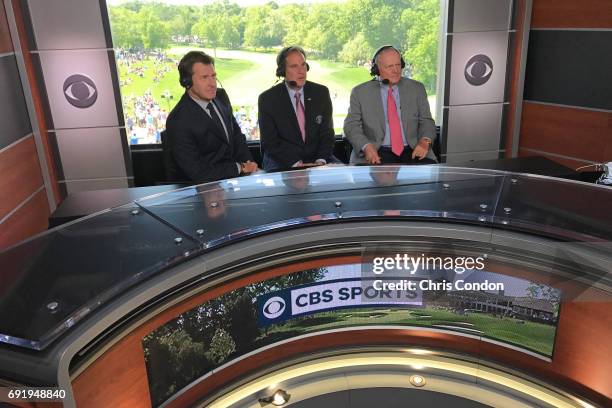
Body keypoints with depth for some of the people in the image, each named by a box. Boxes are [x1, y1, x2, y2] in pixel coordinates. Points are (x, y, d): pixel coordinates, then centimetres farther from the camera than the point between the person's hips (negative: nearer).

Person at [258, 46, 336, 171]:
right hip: (282, 162, -3)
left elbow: (327, 133, 4)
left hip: (317, 160, 3)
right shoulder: (267, 99, -4)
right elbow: (270, 142, -8)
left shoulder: (321, 93, 5)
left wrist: (320, 160, -14)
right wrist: (296, 163, -20)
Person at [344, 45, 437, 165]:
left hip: (413, 151, 3)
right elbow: (351, 125, 2)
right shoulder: (360, 92, 7)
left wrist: (425, 141, -11)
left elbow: (426, 121, 12)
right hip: (377, 154, -2)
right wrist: (366, 146, -18)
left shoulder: (417, 89, 13)